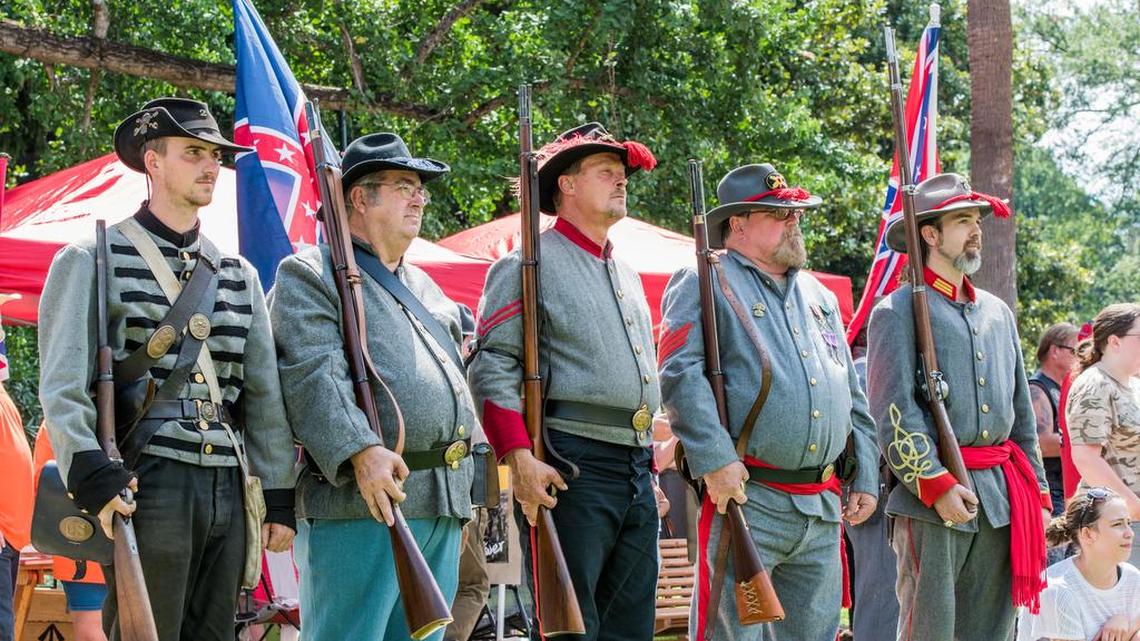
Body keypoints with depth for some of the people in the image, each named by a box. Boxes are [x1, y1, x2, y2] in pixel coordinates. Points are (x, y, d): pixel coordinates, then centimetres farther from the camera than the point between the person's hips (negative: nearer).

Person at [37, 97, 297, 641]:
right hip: (145, 486, -6)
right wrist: (91, 475, -21)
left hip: (226, 488, 6)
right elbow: (62, 387, -7)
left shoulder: (238, 274, 18)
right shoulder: (93, 261, 2)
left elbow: (265, 393, 17)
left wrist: (279, 497, 10)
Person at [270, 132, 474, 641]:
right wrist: (360, 450, -28)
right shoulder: (308, 275, 0)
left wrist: (467, 485, 20)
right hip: (363, 501, -8)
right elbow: (313, 374, -15)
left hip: (444, 508, 8)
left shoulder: (426, 288, 27)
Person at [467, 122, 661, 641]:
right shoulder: (529, 265, -3)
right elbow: (492, 369, -11)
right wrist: (521, 460, -21)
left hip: (637, 474, 8)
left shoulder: (626, 276, 22)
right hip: (571, 471, -8)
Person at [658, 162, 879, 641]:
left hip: (823, 510, 7)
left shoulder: (818, 295, 22)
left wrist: (865, 480, 16)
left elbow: (854, 398, 24)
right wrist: (715, 459, -22)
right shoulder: (705, 284, -1)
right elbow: (680, 373, -14)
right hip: (746, 499, -7)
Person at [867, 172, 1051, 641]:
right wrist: (937, 485, -18)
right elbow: (893, 410, -11)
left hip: (1001, 497, 7)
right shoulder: (898, 311, -2)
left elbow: (1022, 412, 22)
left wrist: (1039, 495, 16)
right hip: (930, 498, -6)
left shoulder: (997, 312, 19)